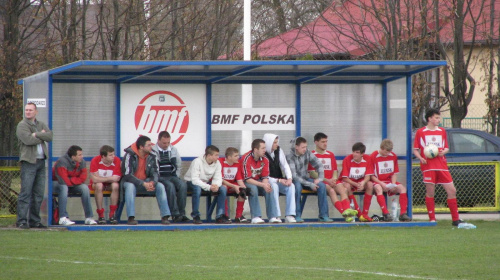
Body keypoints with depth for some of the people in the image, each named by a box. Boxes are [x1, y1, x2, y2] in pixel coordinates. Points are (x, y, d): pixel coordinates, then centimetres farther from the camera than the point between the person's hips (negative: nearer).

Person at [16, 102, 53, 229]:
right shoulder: (22, 125, -1)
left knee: (38, 193, 7)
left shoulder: (41, 125, 17)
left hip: (41, 161, 6)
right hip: (29, 162, -6)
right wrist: (42, 136, -3)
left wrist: (36, 135, -12)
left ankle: (34, 220, 12)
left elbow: (50, 136, 0)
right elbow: (28, 140, -17)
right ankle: (21, 221, -10)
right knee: (26, 192, -10)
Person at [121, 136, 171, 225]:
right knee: (130, 186, -38)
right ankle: (131, 217, -40)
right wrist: (143, 184, -30)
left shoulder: (151, 156, -2)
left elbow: (155, 173, 1)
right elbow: (127, 175, -23)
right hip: (131, 182, -5)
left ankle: (165, 217, -19)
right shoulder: (130, 155, -17)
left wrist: (152, 183, -24)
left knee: (160, 186, -18)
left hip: (146, 182, 5)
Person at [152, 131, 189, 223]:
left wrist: (177, 177, 11)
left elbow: (179, 165, 24)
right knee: (170, 186, -35)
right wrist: (156, 179, -13)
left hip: (172, 176, 4)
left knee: (182, 185, -27)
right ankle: (175, 214, -36)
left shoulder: (173, 150, 15)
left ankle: (182, 214, -27)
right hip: (160, 177, -4)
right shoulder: (153, 151, -1)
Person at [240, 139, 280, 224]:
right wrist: (262, 185, -34)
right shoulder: (246, 159, -23)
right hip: (246, 182, -5)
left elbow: (265, 177, -2)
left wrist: (266, 184, -26)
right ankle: (256, 217, -33)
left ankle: (272, 216, -21)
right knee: (253, 188, -36)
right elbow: (247, 179, -26)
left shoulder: (265, 160, -3)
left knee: (269, 189, -22)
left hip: (258, 181, 5)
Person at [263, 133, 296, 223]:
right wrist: (278, 180, -22)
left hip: (280, 181, 5)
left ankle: (290, 215, -28)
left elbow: (285, 166, 2)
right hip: (268, 182, -5)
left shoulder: (279, 151, 5)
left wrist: (289, 178, -17)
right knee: (274, 187, -37)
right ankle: (276, 216, -34)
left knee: (291, 186, -22)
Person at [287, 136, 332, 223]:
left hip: (305, 179, 5)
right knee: (297, 186, -39)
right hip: (294, 181, -5)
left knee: (321, 185, -20)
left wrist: (320, 178, -11)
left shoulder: (307, 153, -2)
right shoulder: (290, 157, -18)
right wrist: (310, 185, -26)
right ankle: (297, 216, -30)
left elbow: (319, 165, 6)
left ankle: (323, 215, -17)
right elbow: (294, 176, -23)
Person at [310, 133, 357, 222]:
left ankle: (347, 210, -46)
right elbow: (312, 173, -4)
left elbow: (335, 171, 18)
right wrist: (327, 180, -14)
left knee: (343, 189, -26)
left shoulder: (330, 155, 24)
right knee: (331, 190, -34)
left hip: (331, 181, 5)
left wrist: (333, 179, -6)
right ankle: (344, 212, -50)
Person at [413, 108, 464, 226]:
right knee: (430, 192, -4)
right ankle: (432, 219, 4)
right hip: (428, 167, -4)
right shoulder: (420, 132, 4)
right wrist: (420, 158, -14)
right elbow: (415, 149, 5)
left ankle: (455, 219, 3)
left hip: (442, 166, 4)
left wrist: (443, 152, -4)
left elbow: (446, 148, 19)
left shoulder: (442, 131, 15)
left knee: (452, 190, -2)